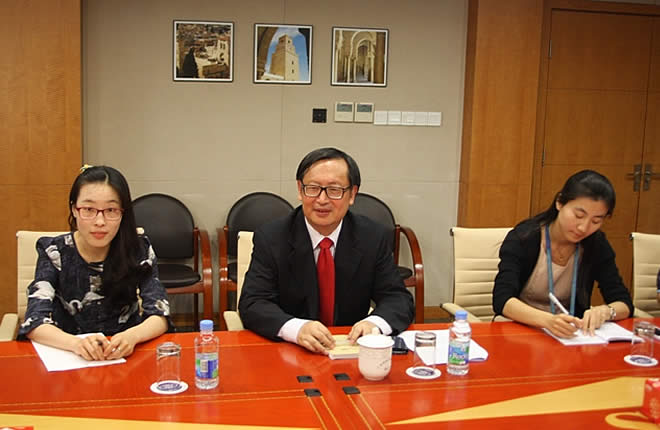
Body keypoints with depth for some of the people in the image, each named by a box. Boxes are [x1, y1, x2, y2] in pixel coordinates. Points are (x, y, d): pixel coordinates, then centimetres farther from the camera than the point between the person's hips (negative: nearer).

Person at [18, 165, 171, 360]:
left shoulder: (139, 250, -3)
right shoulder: (54, 252, -4)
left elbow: (160, 316, -8)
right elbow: (35, 322, -13)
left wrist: (131, 336, -30)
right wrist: (76, 343, -33)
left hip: (125, 356, 0)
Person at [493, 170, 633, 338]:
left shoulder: (597, 245, -1)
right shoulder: (522, 239, -13)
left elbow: (625, 303, -1)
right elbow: (501, 300, -25)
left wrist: (605, 311, -25)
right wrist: (547, 320, -43)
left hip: (569, 336, 3)